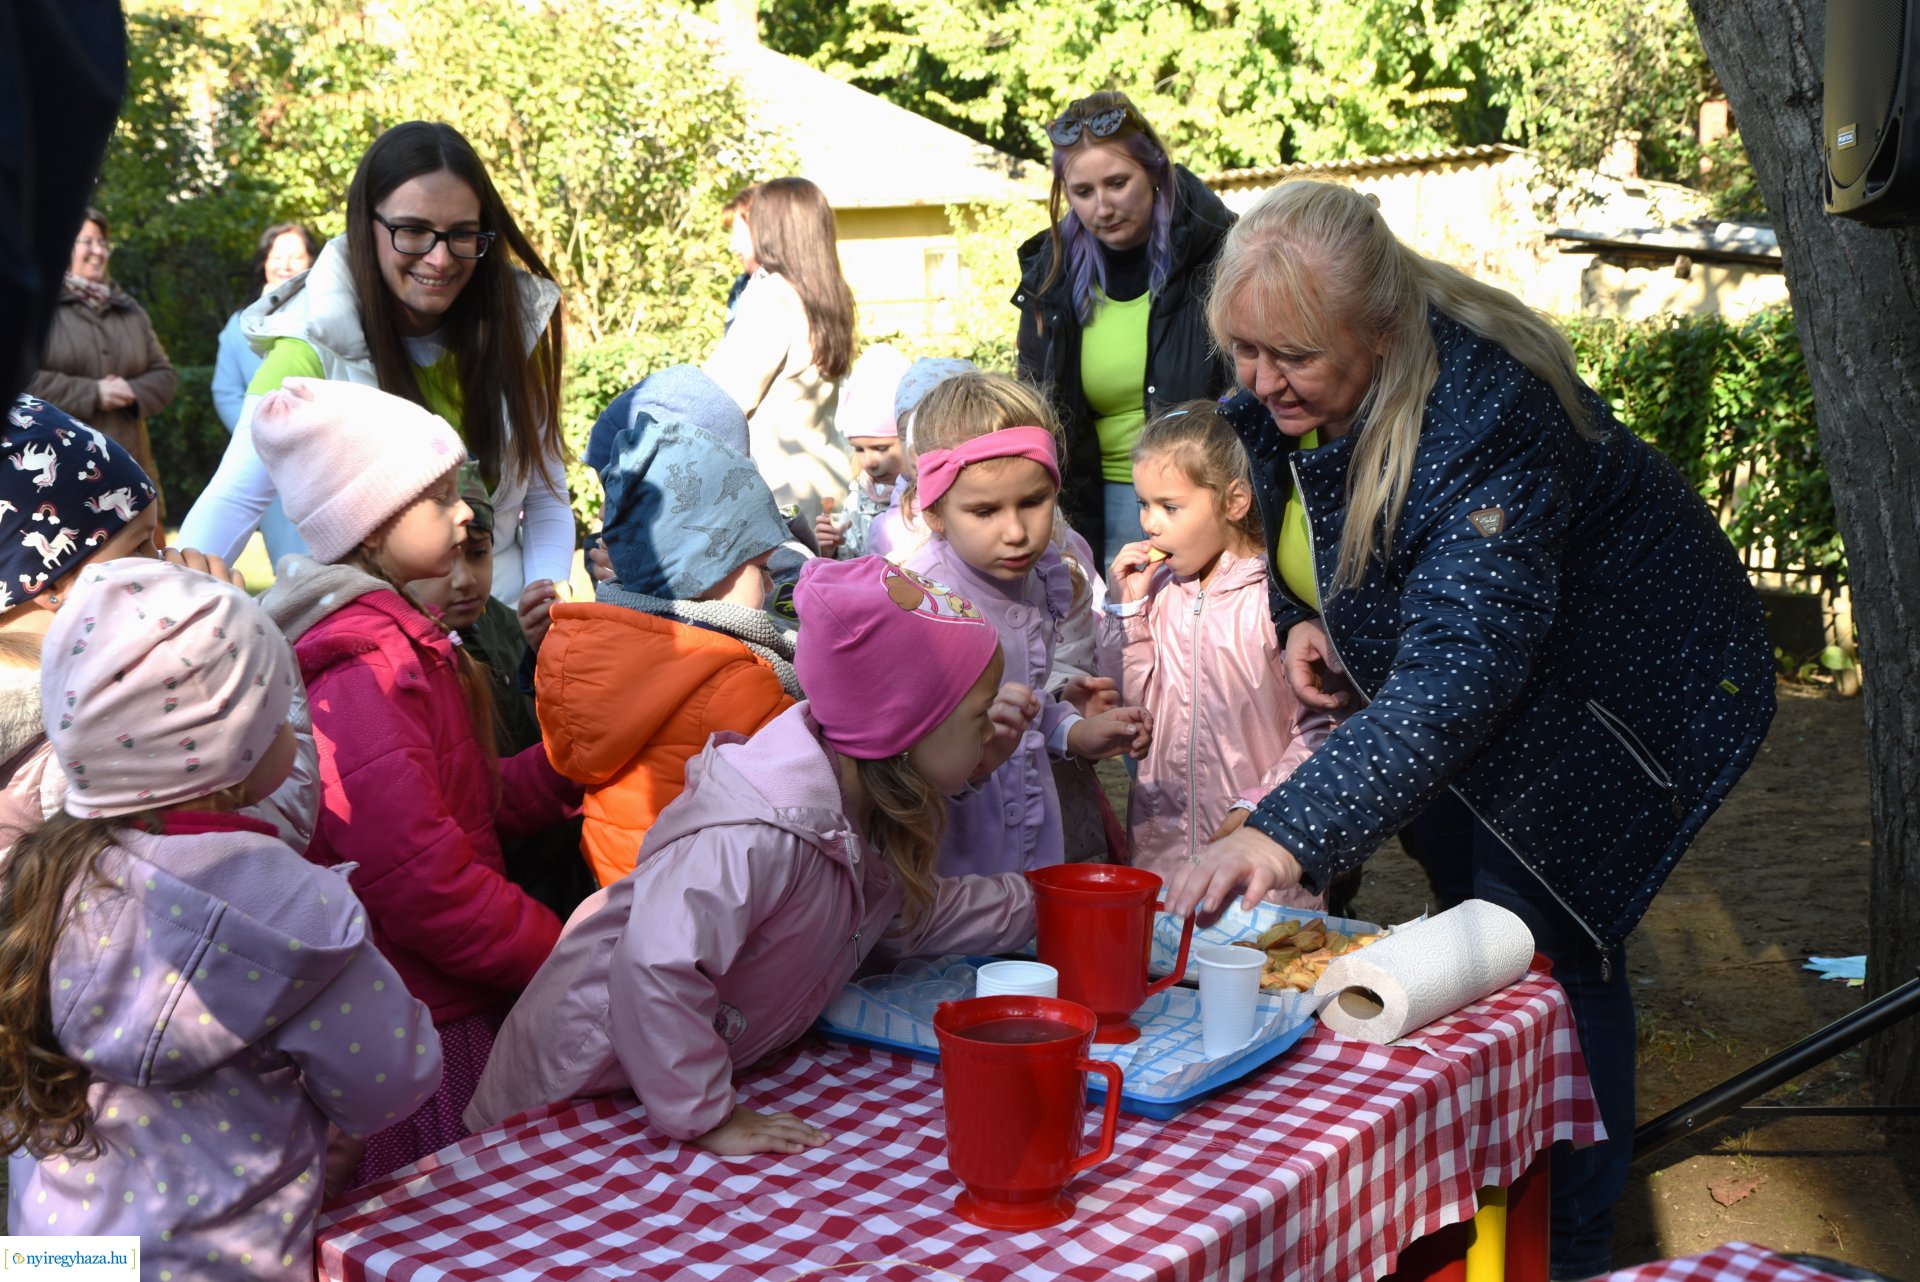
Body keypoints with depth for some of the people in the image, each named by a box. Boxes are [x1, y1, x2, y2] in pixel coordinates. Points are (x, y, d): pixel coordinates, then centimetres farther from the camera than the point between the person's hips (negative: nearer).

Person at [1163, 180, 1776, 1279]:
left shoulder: (1489, 418, -40)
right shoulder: (1280, 396, -15)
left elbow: (1456, 679, -49)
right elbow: (1299, 528, 9)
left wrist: (1292, 832, -58)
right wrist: (1305, 618, -13)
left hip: (1604, 685, -7)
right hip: (1456, 665, 8)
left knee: (1541, 949, -9)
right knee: (1466, 918, 15)